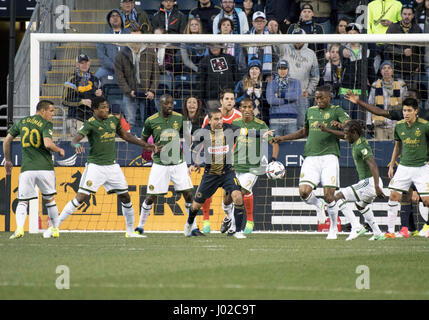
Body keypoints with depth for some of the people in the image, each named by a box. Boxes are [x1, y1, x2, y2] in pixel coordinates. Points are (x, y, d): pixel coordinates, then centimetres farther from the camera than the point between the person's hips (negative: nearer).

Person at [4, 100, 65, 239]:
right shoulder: (46, 124, -3)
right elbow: (48, 144, -19)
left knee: (22, 202, 4)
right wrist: (59, 150, 1)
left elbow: (7, 140, 15)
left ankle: (19, 228, -18)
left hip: (27, 169, 2)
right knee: (49, 200, 16)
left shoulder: (22, 122, 13)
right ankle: (55, 229, 20)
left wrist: (7, 160, 25)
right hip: (45, 168, -2)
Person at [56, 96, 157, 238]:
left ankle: (130, 231, 23)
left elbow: (125, 136, 20)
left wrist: (145, 145, 18)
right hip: (95, 166, -6)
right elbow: (76, 138, -25)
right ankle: (54, 226, -7)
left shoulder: (113, 119, 7)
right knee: (81, 197, -13)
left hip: (112, 166, 6)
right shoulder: (90, 124, -11)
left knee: (125, 197, 7)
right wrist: (77, 145, -49)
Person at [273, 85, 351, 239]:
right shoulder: (310, 111, 19)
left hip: (329, 156, -4)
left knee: (329, 195, -9)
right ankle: (318, 205, 20)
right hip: (311, 156, 4)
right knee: (304, 192, -14)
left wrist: (342, 126, -33)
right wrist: (284, 138, 30)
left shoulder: (336, 111, 4)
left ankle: (333, 228, 11)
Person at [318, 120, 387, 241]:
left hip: (369, 183, -10)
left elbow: (373, 166, -29)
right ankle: (378, 234, 36)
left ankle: (356, 227, -17)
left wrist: (377, 187, -37)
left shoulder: (362, 146, -19)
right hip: (370, 183, 10)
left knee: (339, 197, -10)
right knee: (360, 205, 35)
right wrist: (327, 130, 27)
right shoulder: (357, 141, 9)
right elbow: (344, 136, 31)